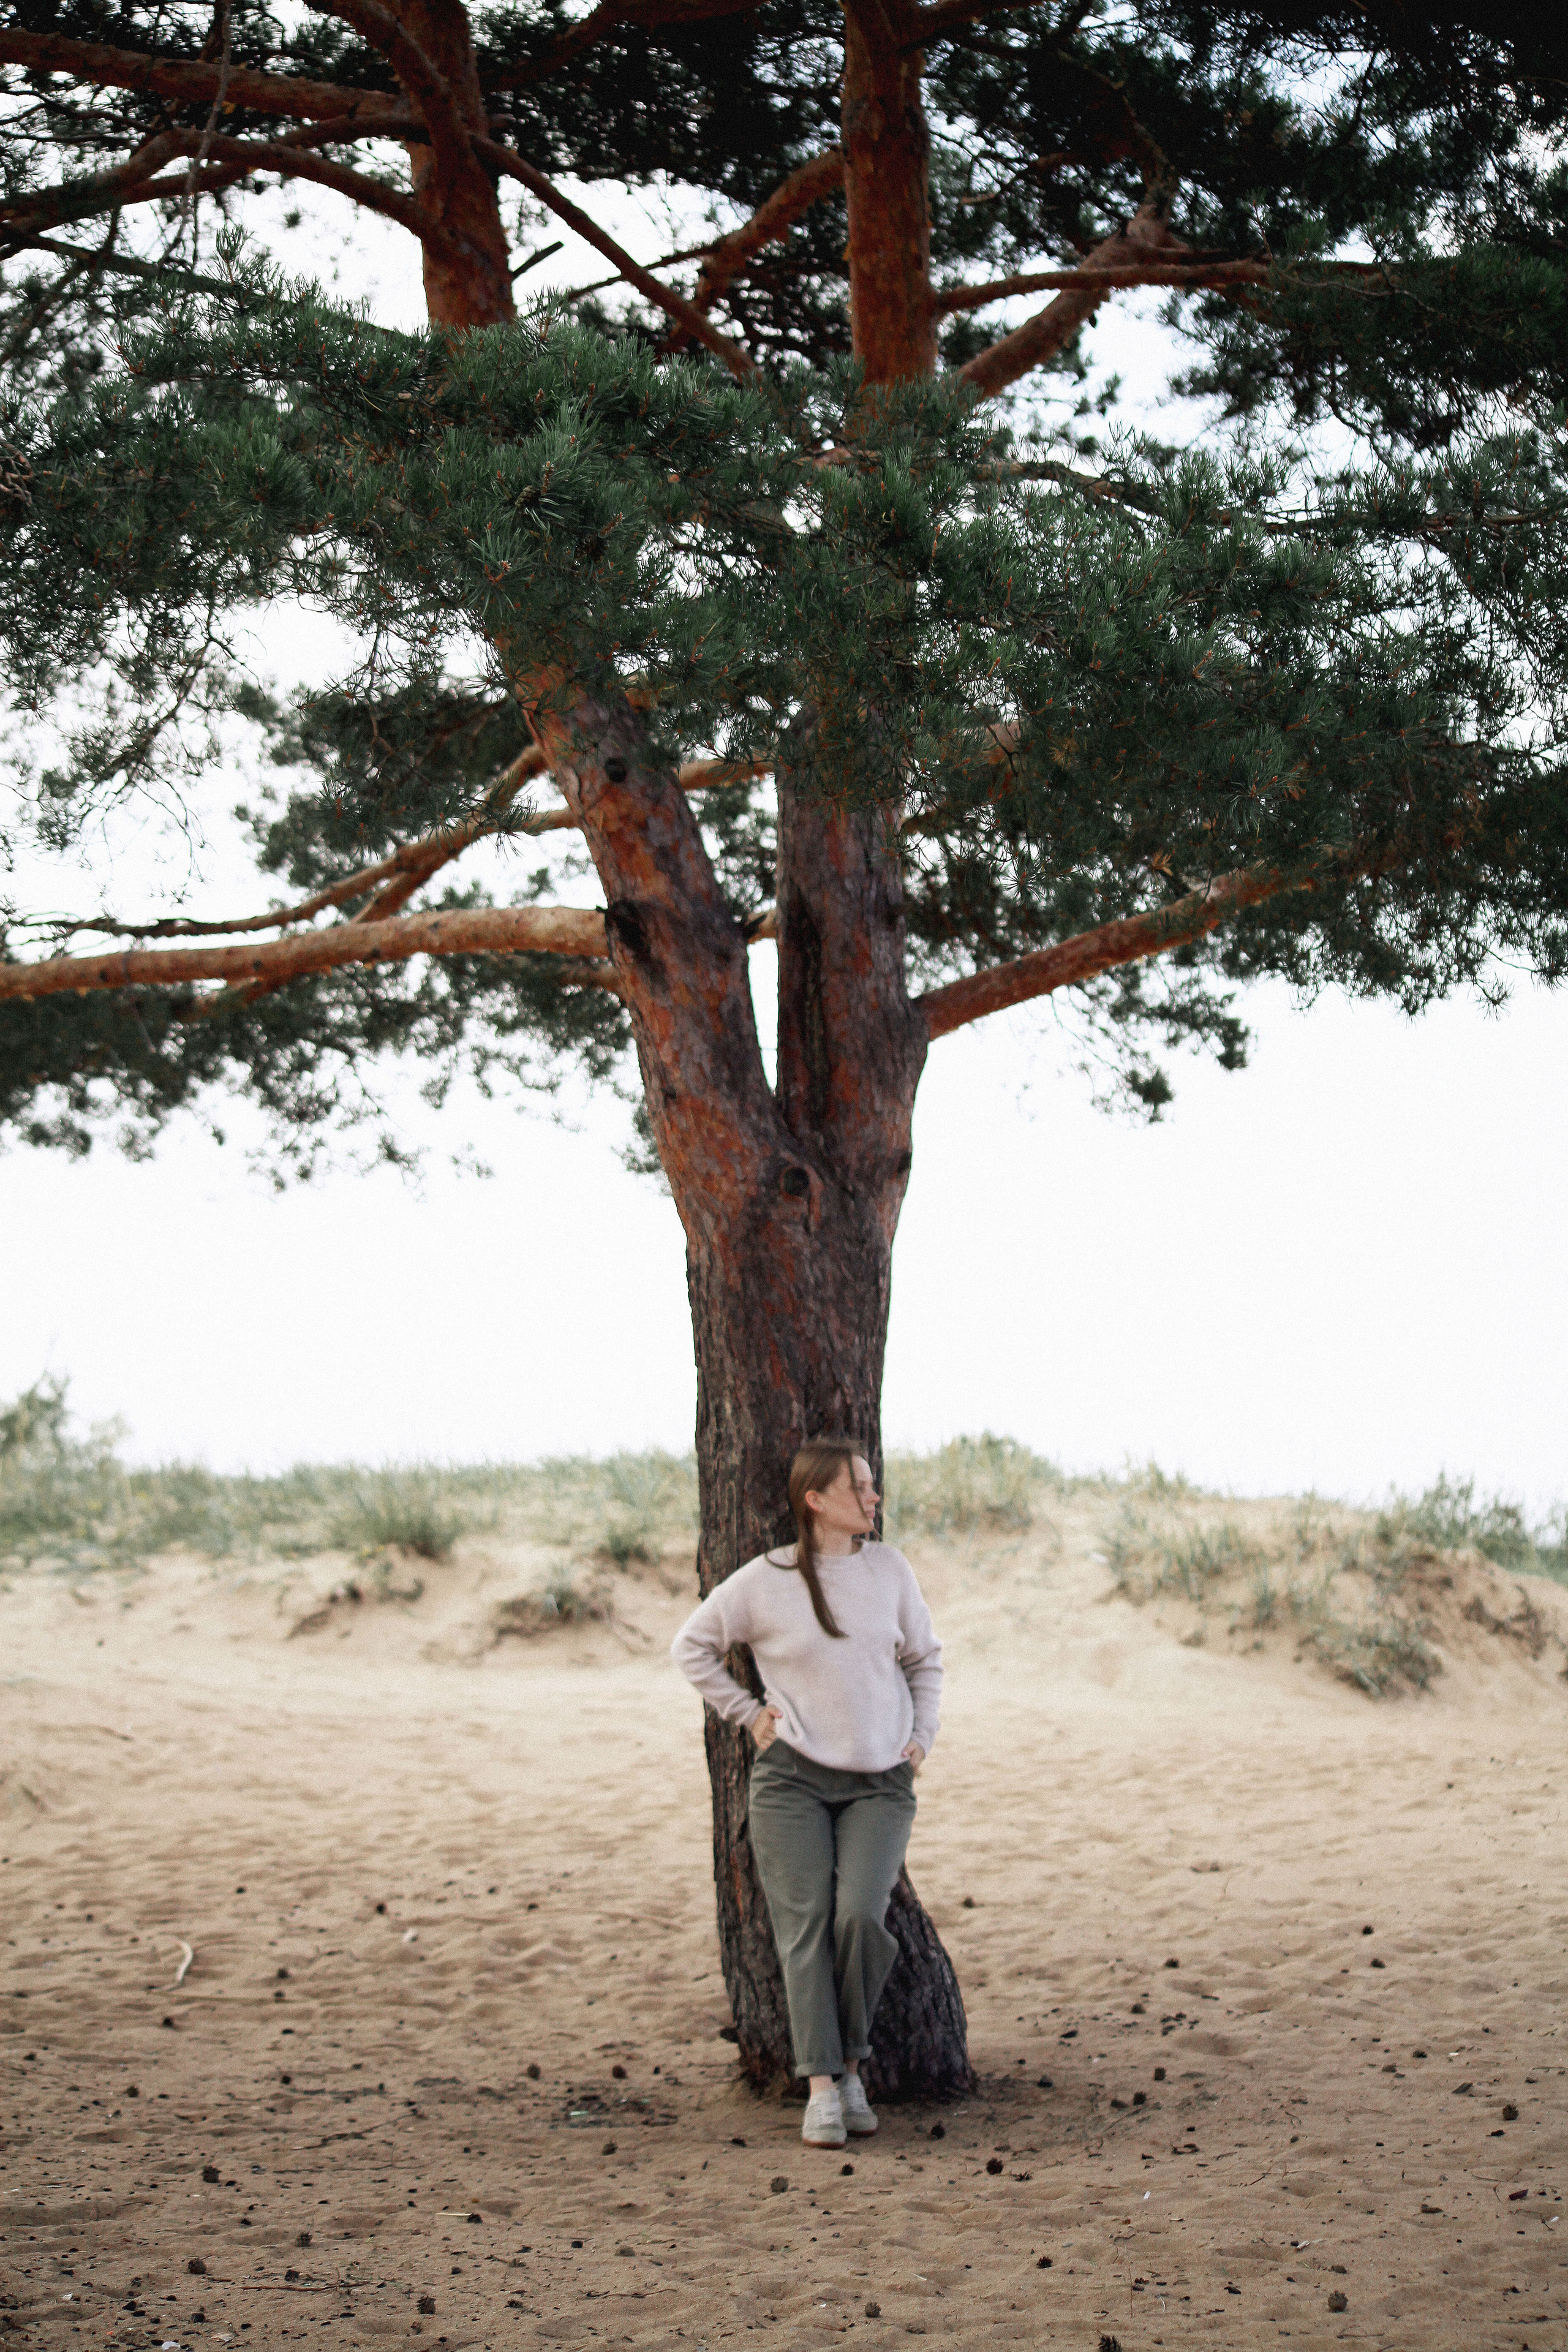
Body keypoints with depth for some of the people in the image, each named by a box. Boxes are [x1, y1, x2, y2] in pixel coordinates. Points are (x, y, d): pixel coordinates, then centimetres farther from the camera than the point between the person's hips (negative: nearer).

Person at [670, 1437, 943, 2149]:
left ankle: (851, 2063, 4)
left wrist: (922, 1735, 8)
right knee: (805, 1925, -7)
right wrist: (747, 1713, 3)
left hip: (881, 1783, 1)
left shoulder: (889, 1570, 6)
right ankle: (823, 2087, -6)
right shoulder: (763, 1582, -3)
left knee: (861, 1917, -16)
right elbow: (691, 1646, 9)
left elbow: (924, 1659, 19)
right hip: (792, 1777, -1)